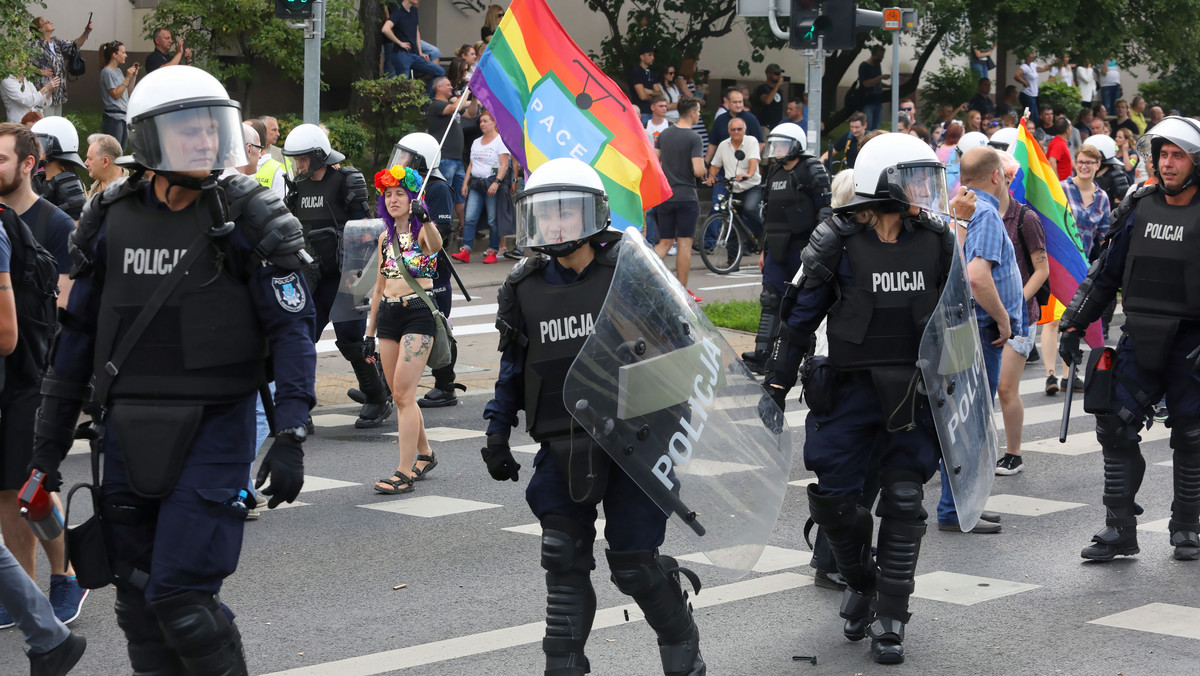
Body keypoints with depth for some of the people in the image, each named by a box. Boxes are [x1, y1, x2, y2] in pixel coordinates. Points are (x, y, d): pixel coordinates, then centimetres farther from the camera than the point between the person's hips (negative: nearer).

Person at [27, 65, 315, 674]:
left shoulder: (248, 221, -4)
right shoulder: (111, 220, 7)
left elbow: (292, 329, -5)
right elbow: (78, 332, 14)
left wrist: (290, 436, -14)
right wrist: (50, 438, 14)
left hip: (213, 428, -4)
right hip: (128, 433, 4)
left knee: (179, 597, -12)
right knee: (138, 601, 7)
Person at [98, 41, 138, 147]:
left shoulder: (118, 71, 15)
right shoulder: (107, 72, -11)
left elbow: (128, 90, 19)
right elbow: (116, 94, -15)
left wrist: (134, 75, 9)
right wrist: (127, 78, -16)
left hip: (123, 116, 9)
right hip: (114, 117, -9)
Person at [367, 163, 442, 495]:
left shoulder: (422, 230, -5)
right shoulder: (386, 238, 15)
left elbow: (436, 245, -31)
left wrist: (425, 220, -51)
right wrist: (370, 333, 19)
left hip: (418, 312, -7)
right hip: (388, 315, 7)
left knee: (404, 394, -13)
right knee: (399, 396, 11)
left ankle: (405, 473, -14)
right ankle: (424, 454, 31)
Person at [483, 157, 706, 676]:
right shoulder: (525, 289, 6)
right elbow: (513, 367, 15)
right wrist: (497, 432, 10)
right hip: (562, 449, 3)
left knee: (635, 564, 0)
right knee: (563, 562, 1)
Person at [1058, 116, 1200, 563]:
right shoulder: (1138, 210, 6)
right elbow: (1106, 273, 13)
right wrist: (1073, 323, 9)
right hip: (1140, 338, 4)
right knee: (1115, 428, -3)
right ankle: (1119, 530, 4)